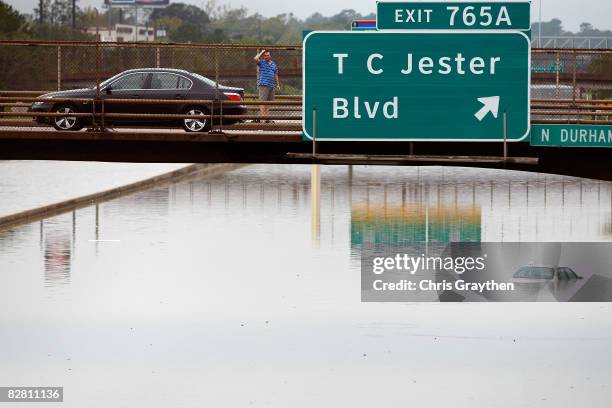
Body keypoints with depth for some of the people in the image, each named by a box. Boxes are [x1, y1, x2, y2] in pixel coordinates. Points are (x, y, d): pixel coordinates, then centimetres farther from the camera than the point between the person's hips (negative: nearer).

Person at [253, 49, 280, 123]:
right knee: (262, 101, -11)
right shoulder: (261, 62, 3)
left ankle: (266, 116, 14)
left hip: (271, 86, 6)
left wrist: (277, 84, 19)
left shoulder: (273, 64, 18)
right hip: (263, 85, -6)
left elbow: (275, 75, 24)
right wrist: (261, 53, -4)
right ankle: (262, 116, -15)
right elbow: (255, 59, -17)